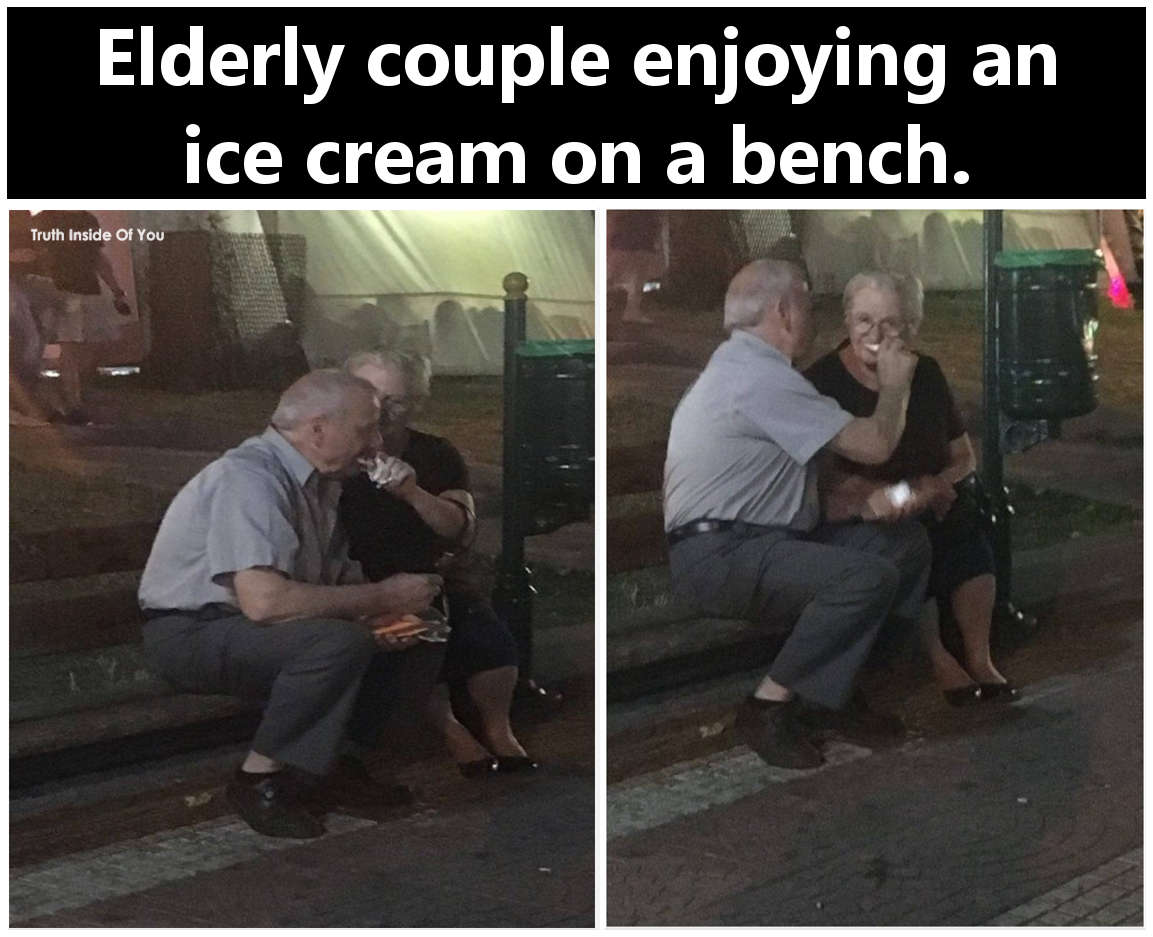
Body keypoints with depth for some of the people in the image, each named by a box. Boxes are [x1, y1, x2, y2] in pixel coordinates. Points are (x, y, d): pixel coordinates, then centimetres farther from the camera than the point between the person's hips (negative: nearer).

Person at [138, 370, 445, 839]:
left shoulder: (316, 480, 5)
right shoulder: (250, 479, -24)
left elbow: (337, 577, 13)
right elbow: (263, 600, -35)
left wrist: (385, 611, -11)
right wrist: (381, 598, -26)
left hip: (246, 622, 10)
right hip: (191, 634, -10)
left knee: (405, 628, 2)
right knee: (339, 641, -32)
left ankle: (342, 765, 4)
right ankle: (259, 781, -18)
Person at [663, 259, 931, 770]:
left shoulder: (744, 364, 17)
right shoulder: (762, 377, -18)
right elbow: (874, 444, -16)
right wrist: (894, 383, 1)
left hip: (759, 536, 11)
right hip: (718, 555, -11)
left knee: (906, 541, 5)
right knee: (870, 575, -29)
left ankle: (829, 690, 8)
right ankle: (769, 706, -16)